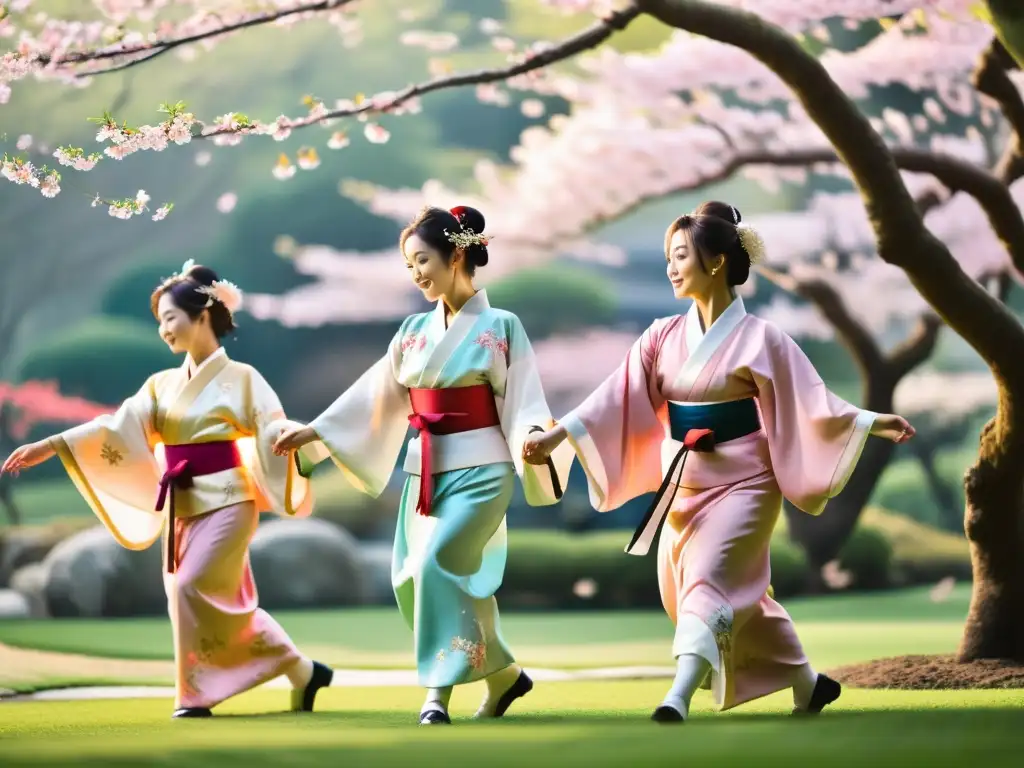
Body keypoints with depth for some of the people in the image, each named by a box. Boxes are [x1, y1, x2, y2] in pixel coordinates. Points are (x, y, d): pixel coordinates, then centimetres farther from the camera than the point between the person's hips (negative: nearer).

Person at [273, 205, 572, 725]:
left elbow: (523, 404, -8)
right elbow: (373, 398, 13)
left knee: (436, 563, -21)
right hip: (424, 472, 6)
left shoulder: (500, 327, -3)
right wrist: (313, 433, 9)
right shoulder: (414, 331, 10)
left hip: (479, 470, -6)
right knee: (412, 578, 1)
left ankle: (439, 692, -14)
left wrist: (534, 439, -29)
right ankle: (503, 675, 15)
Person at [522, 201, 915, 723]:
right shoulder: (663, 338, 4)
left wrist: (871, 423, -21)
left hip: (739, 487, -6)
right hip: (683, 489, 6)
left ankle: (679, 700, -33)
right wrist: (557, 435, -11)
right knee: (739, 600, 13)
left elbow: (810, 402, -9)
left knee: (707, 583, -22)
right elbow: (616, 399, -1)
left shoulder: (757, 339, -8)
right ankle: (807, 684, 30)